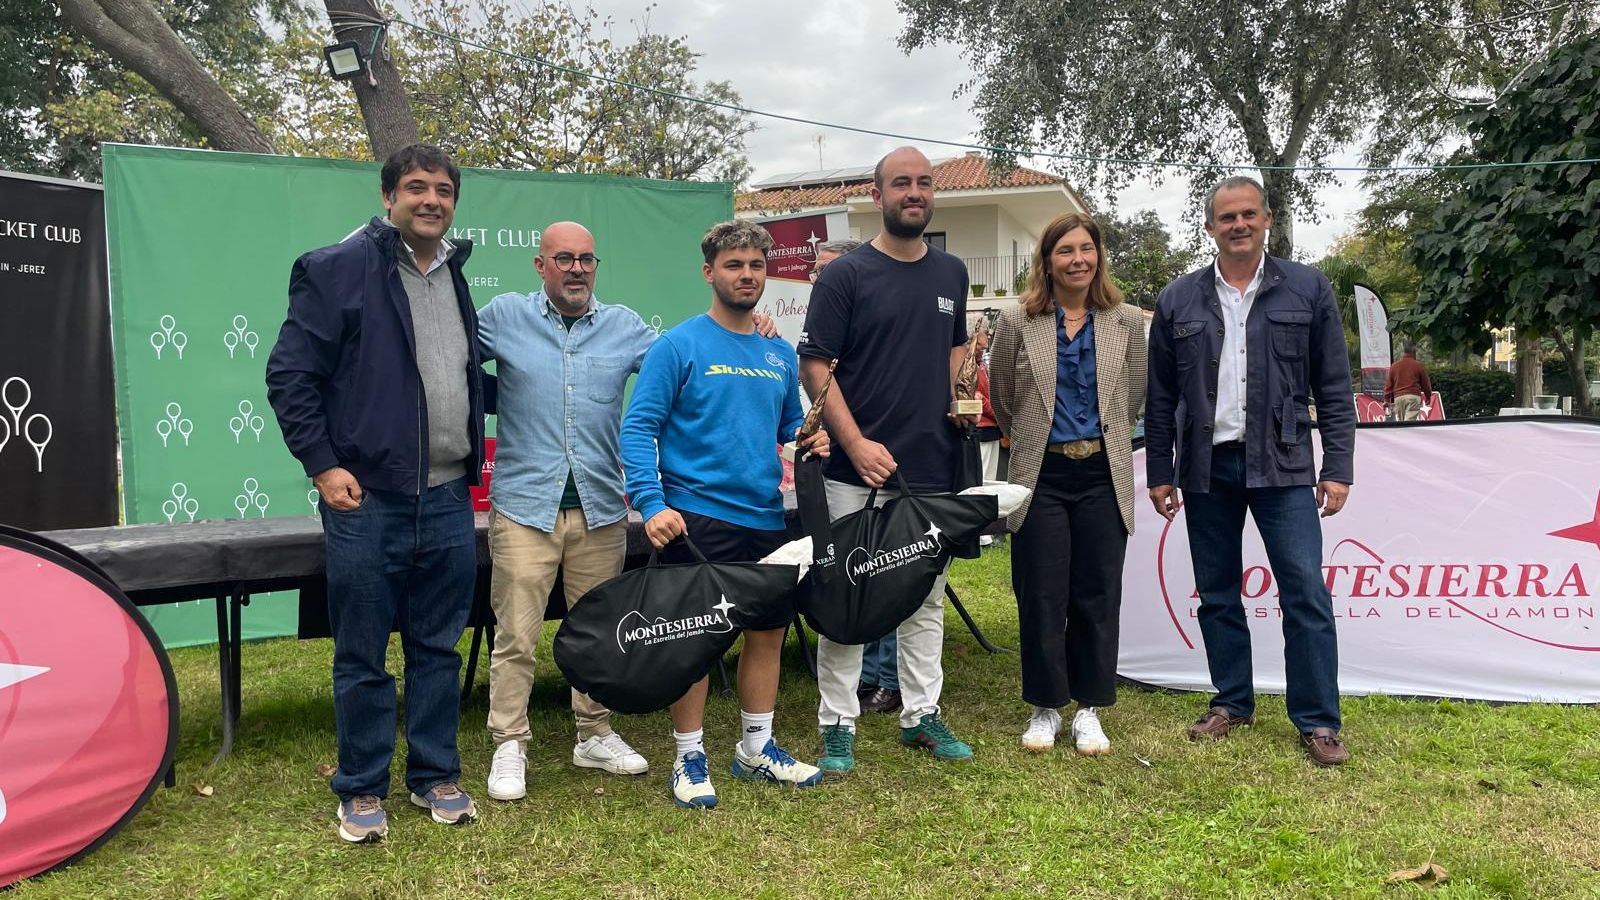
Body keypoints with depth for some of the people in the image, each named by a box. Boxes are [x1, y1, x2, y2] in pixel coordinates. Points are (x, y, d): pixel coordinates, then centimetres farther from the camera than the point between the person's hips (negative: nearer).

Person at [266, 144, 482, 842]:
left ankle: (435, 777, 26)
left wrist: (473, 458, 14)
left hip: (449, 502, 5)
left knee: (438, 649, 13)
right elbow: (290, 374, -7)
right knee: (362, 658, 6)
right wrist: (323, 465, -12)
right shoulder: (339, 269, -5)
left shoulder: (457, 277, 13)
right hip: (366, 501, -5)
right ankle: (362, 791, 21)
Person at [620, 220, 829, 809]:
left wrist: (810, 441, 0)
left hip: (768, 517, 6)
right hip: (698, 516, -6)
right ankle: (688, 758, 17)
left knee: (768, 628, 13)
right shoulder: (679, 346, -6)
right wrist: (651, 503, -22)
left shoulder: (781, 354, 12)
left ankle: (757, 747, 30)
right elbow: (638, 427, -11)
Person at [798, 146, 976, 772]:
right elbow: (815, 368, -8)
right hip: (860, 469, -5)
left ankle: (921, 714, 25)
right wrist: (857, 444, -16)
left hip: (933, 467, 5)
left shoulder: (952, 274, 13)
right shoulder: (845, 275, -4)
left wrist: (958, 397, 6)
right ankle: (837, 724, 12)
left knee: (926, 600, 12)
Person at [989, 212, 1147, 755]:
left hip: (1103, 476, 1)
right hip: (1041, 476, -1)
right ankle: (1044, 708, 18)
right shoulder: (1018, 322, -2)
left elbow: (1134, 399, 14)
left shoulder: (1127, 322, 4)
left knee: (1097, 597, 6)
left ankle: (1089, 710, 19)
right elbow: (1003, 403, 9)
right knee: (1041, 598, 3)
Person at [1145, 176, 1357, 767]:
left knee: (1306, 592, -5)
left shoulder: (1308, 290, 4)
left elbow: (1333, 388, 4)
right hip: (1206, 468, 2)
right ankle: (1231, 703, 24)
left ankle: (1318, 720, 6)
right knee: (1217, 595, 10)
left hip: (1280, 464, -2)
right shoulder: (1178, 301, 7)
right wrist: (1160, 473, 6)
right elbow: (1161, 398, 9)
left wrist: (1338, 468, -2)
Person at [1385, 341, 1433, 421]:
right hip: (1413, 397, -3)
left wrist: (1387, 400, 16)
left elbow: (1388, 385, 11)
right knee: (1409, 422, -11)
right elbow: (1426, 383, 8)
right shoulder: (1418, 365, 2)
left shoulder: (1394, 366, 12)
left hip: (1398, 397, 3)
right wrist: (1428, 396, 24)